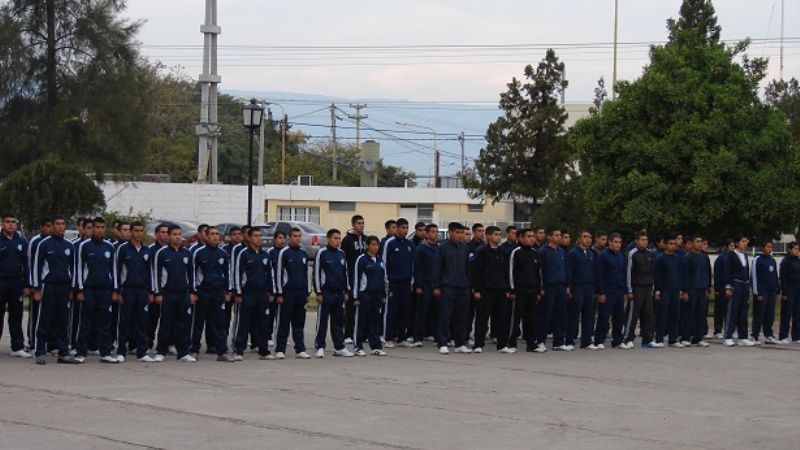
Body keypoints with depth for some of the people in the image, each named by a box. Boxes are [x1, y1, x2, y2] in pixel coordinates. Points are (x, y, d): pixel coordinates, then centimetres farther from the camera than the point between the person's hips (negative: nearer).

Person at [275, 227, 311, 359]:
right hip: (288, 291, -5)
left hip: (301, 292, 5)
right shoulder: (284, 252, -3)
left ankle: (300, 350, 9)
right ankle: (280, 350, 3)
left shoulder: (303, 253, 12)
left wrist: (307, 293, 14)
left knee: (299, 322, 6)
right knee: (284, 322, -2)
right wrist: (279, 294, -8)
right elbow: (279, 273, -4)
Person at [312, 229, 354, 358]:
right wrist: (318, 292, -10)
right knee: (322, 320, -3)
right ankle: (320, 347, 2)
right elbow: (317, 273, -6)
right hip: (326, 292, -6)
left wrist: (346, 291, 15)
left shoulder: (342, 254, 12)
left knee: (339, 320, 9)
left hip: (339, 293, 6)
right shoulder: (322, 253, -5)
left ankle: (339, 347, 14)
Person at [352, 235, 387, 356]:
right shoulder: (361, 259, -5)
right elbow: (356, 278, -7)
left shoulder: (379, 260, 13)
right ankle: (358, 347, 4)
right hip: (364, 295, -6)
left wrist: (383, 295, 14)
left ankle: (376, 347, 11)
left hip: (377, 295, 6)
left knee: (376, 321, 6)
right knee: (361, 321, -1)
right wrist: (356, 297, -11)